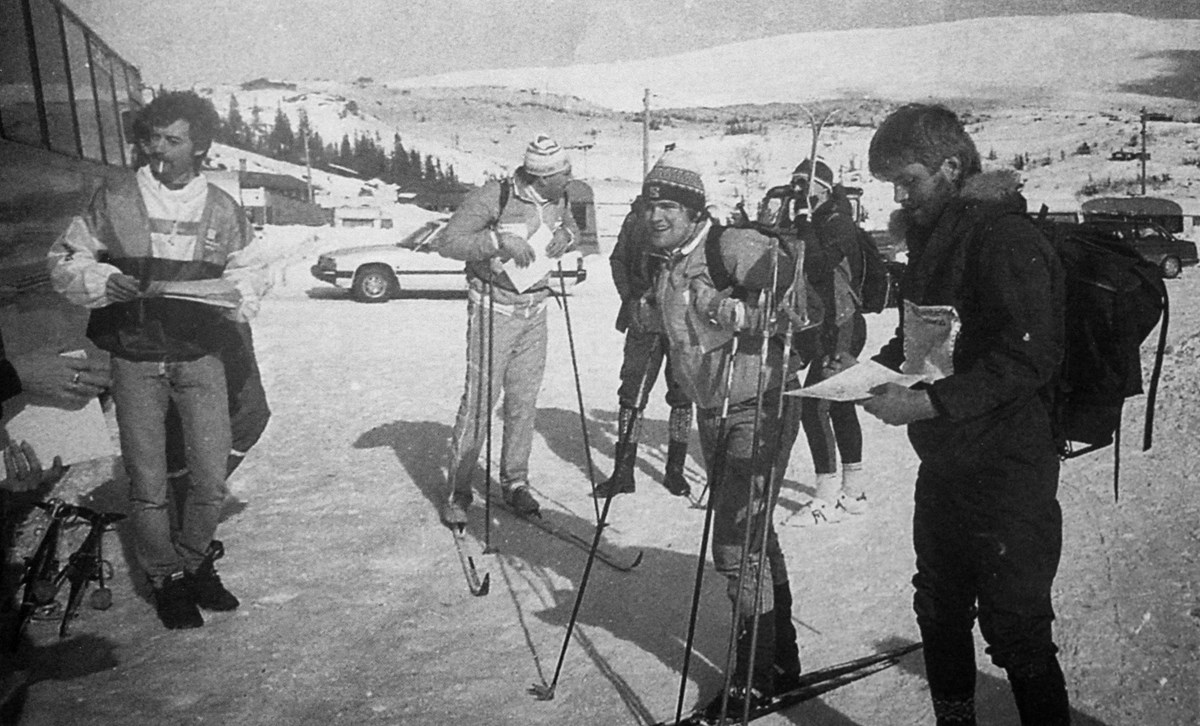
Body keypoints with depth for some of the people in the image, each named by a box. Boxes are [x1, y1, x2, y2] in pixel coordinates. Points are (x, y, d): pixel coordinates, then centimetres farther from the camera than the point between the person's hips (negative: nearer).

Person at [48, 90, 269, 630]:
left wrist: (222, 294, -11)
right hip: (135, 362, -1)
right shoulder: (113, 200, -3)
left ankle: (194, 561, 30)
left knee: (212, 479, 2)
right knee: (147, 485, 4)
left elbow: (251, 277, 9)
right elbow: (65, 261, 5)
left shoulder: (222, 210, 1)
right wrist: (103, 282, -15)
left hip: (201, 359, 1)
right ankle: (165, 580, 26)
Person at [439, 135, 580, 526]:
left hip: (535, 309, 6)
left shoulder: (557, 198, 1)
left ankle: (515, 482, 24)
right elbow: (448, 242, -20)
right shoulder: (493, 197, -18)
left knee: (524, 401, 10)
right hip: (493, 309, -6)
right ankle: (456, 493, 7)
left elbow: (571, 227, 20)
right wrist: (499, 239, -32)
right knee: (479, 400, -5)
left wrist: (566, 235, -5)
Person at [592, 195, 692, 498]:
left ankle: (675, 470, 20)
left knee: (682, 393, 5)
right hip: (644, 315, 1)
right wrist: (630, 297, 1)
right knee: (632, 392, 0)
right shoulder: (637, 217, 2)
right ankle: (623, 471, 10)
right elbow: (618, 259, 13)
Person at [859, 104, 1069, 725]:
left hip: (1004, 473, -9)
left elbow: (1031, 356, -23)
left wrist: (932, 402, -26)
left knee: (1015, 628, 0)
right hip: (942, 464, 9)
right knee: (939, 610, 19)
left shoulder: (1007, 239, -17)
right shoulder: (931, 234, 12)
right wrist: (881, 368, 4)